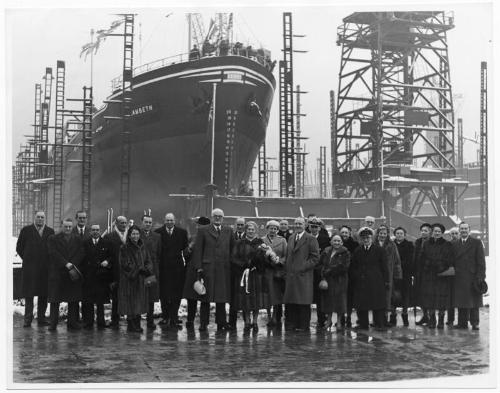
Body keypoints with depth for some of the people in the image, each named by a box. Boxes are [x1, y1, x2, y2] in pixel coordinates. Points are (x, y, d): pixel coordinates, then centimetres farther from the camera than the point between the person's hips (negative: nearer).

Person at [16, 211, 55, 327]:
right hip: (29, 267, -2)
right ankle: (28, 319, 2)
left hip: (45, 268, 2)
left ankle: (41, 318, 11)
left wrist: (49, 261, 3)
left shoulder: (50, 231, 9)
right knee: (29, 294, -1)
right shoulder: (26, 230, 5)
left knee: (44, 294, 4)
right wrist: (26, 259, 4)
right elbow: (19, 247, 8)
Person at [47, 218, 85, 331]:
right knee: (55, 300, -2)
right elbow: (53, 254, -8)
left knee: (74, 300, 2)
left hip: (73, 274, 2)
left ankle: (72, 323, 8)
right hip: (57, 273, -2)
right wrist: (66, 264, -16)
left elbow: (80, 254, 1)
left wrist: (72, 265, -13)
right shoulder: (53, 239, 4)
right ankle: (53, 323, 3)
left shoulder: (78, 239, 11)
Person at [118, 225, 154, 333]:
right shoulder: (124, 248, -5)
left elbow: (148, 262, 9)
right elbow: (125, 264, -11)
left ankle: (137, 325, 11)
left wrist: (146, 269, -12)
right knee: (131, 303, -4)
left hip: (141, 280, 5)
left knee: (139, 303, 5)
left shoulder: (142, 248, 11)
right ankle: (131, 326, 3)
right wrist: (139, 269, -15)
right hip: (129, 280, -5)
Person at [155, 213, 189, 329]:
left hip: (178, 267, 0)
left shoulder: (182, 232, 7)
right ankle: (166, 316, 17)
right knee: (163, 293, 5)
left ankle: (173, 318, 4)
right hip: (163, 267, 0)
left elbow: (185, 248, 6)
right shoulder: (158, 232, 3)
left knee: (176, 294, -1)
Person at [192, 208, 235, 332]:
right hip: (207, 268, -2)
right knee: (205, 298, 0)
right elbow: (197, 250, 1)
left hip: (224, 269, 2)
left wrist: (231, 263, 7)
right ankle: (203, 323, 5)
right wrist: (199, 267, -6)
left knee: (222, 297, 5)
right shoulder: (203, 231, 5)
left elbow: (233, 248, 15)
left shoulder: (228, 231, 13)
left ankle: (221, 323, 11)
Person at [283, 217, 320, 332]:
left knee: (303, 302, -3)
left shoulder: (311, 239, -3)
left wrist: (303, 267, -14)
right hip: (290, 275, 6)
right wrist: (287, 268, 11)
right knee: (290, 302, 6)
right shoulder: (291, 238, 17)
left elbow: (315, 258, -7)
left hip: (303, 275, -6)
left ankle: (303, 326, 3)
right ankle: (290, 324, 13)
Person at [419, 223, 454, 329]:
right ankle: (431, 320, 8)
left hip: (442, 275, -2)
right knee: (430, 297, 0)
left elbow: (450, 260, 2)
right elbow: (423, 259, 9)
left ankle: (441, 320, 5)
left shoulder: (447, 245, 5)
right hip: (429, 275, 2)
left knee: (442, 298, -4)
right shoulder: (426, 244, 11)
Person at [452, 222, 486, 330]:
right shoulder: (455, 244, 15)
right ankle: (463, 323, 8)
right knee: (461, 301, 3)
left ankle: (475, 323, 6)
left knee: (474, 300, -1)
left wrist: (480, 276, -11)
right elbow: (453, 261, 12)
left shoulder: (477, 243, 4)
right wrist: (453, 274, 0)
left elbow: (481, 261, -2)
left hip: (472, 276, -3)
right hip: (459, 278, 3)